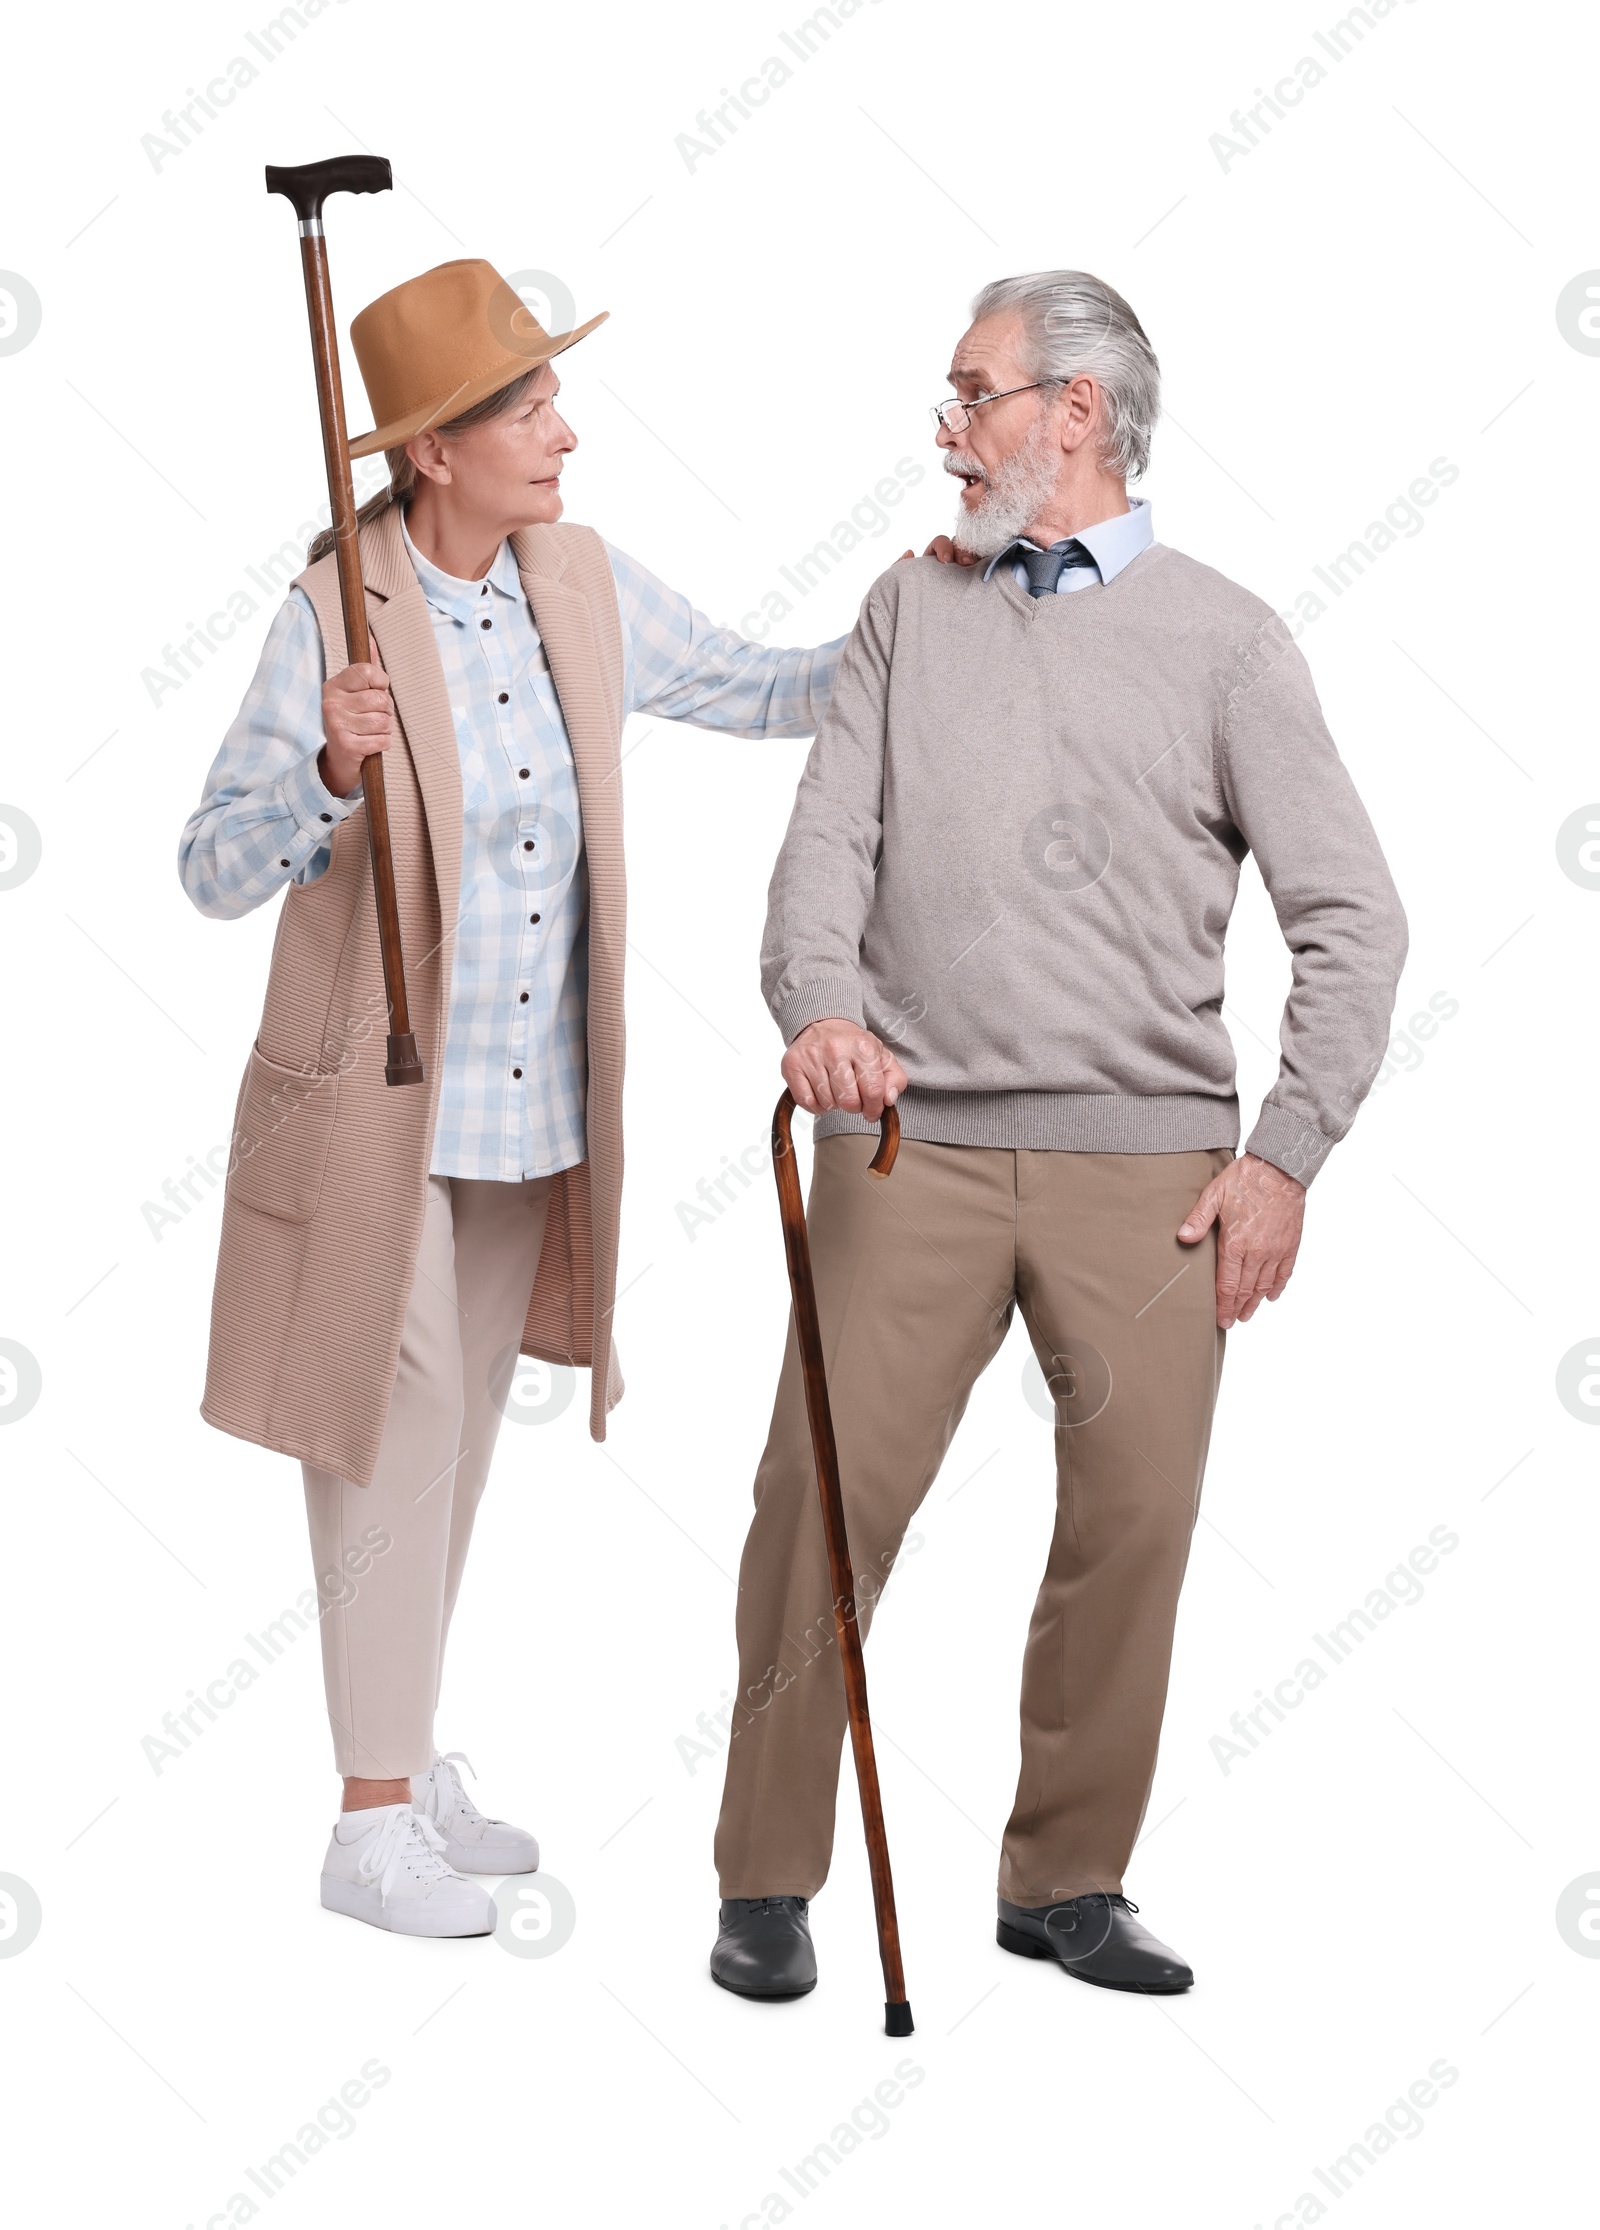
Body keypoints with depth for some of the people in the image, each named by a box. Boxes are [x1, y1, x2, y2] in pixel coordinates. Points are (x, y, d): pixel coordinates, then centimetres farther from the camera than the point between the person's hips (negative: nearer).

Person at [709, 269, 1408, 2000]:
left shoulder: (1222, 640, 6)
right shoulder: (910, 612, 14)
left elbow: (1351, 917, 3)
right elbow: (826, 843, 4)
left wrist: (1284, 1158, -5)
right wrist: (822, 1002, -17)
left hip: (1145, 1156, -1)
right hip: (911, 1143, 1)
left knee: (1133, 1518, 1)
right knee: (824, 1494, -4)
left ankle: (1065, 1884, 18)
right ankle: (768, 1879, 11)